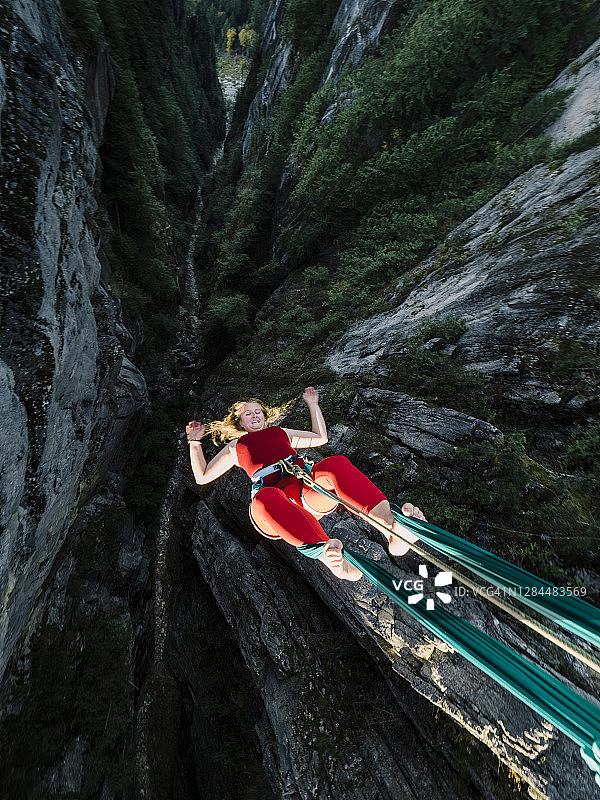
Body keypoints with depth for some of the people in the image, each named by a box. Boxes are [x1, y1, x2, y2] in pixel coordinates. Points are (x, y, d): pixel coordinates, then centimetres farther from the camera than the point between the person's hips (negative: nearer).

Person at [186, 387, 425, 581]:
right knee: (265, 498, -41)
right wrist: (195, 441, 28)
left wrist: (312, 404, 41)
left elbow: (320, 437, 39)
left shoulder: (281, 432, 36)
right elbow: (202, 476, 31)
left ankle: (392, 527, -50)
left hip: (308, 493, 2)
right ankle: (332, 559, -59)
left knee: (336, 464, -32)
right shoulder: (235, 446, 32)